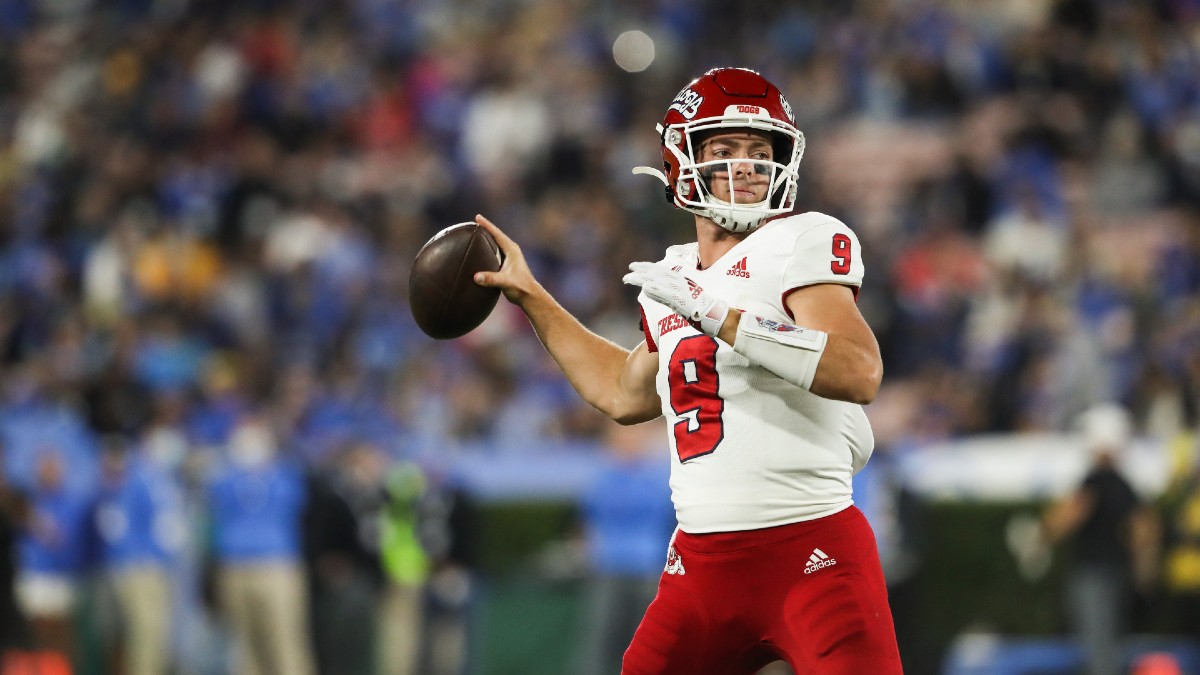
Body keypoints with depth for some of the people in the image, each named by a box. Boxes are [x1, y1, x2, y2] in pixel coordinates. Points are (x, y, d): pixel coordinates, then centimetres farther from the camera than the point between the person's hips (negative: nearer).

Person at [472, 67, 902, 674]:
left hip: (814, 554, -6)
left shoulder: (804, 242, -5)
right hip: (702, 562, 6)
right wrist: (531, 298, 39)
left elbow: (859, 372, -22)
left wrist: (713, 312, -20)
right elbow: (625, 394, 35)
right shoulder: (674, 277, 16)